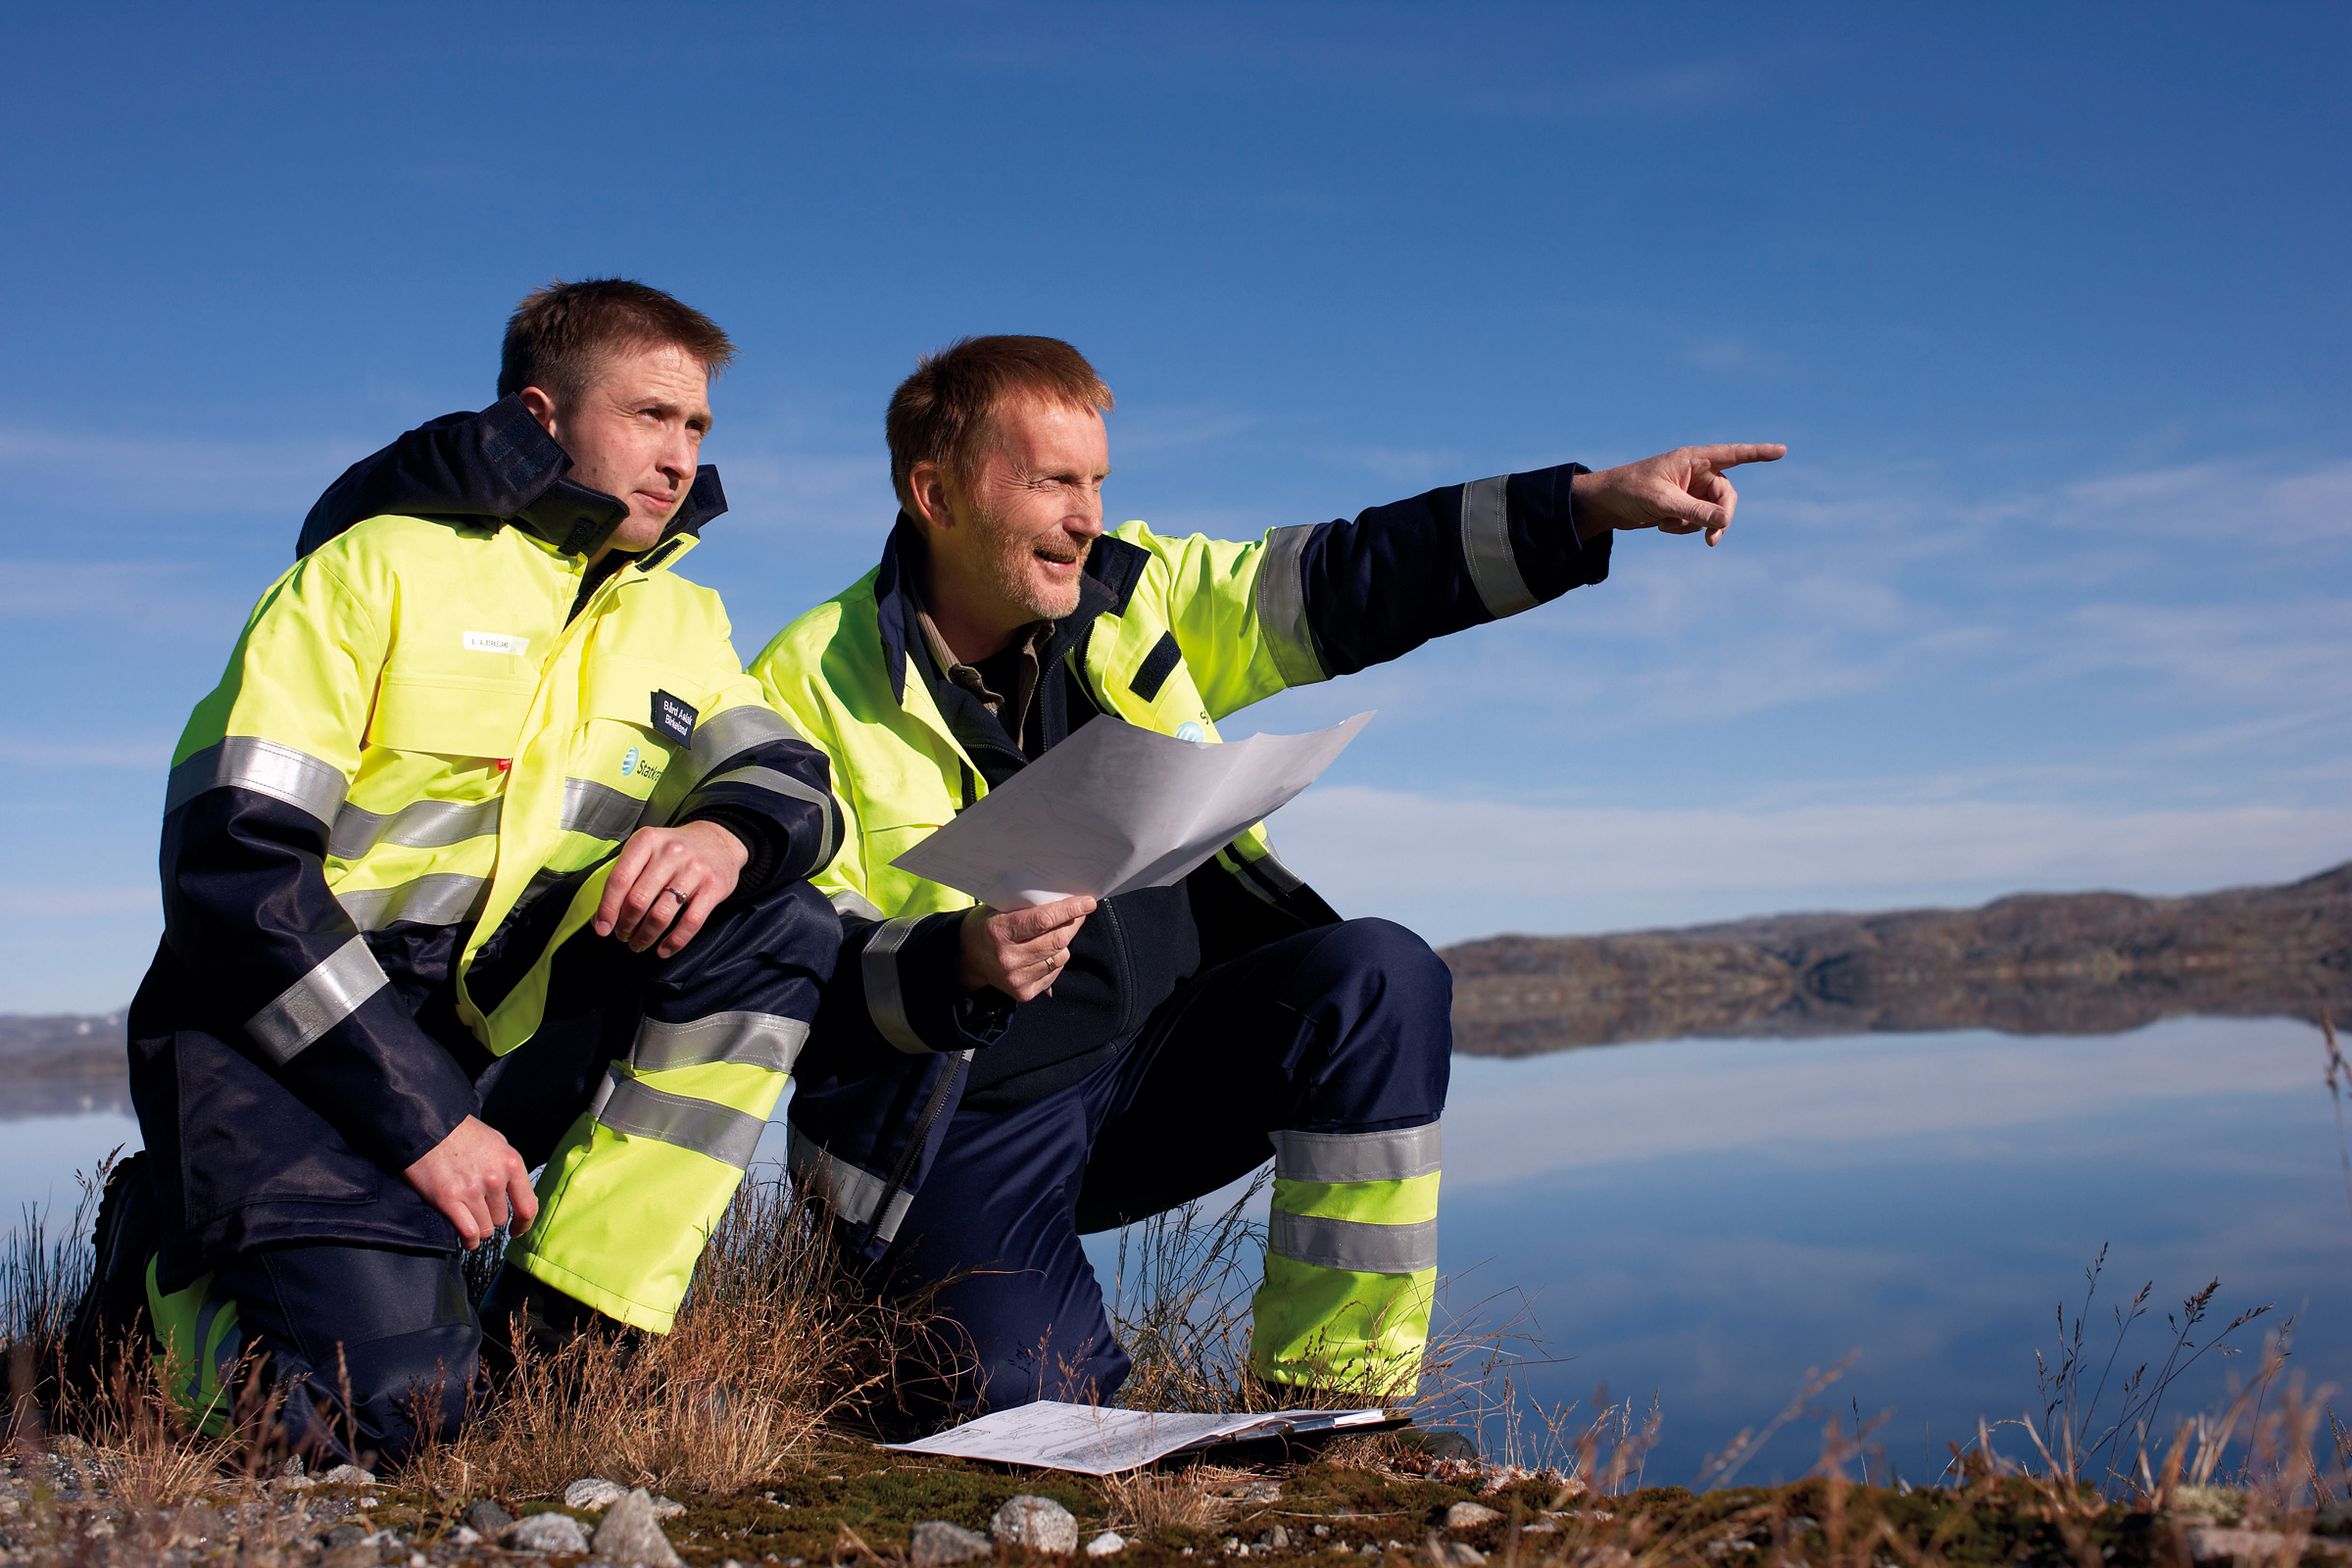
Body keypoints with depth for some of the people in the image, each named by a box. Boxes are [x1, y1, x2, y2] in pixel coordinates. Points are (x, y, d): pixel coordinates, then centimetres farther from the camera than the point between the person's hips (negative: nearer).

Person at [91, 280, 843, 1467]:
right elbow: (229, 859, -13)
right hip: (295, 1029, -5)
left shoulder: (678, 620, 13)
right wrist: (418, 1120, -19)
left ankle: (559, 1325, -14)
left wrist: (727, 831, -30)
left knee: (776, 931, -18)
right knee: (385, 1408, -25)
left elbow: (790, 777, -2)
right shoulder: (375, 564, -5)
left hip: (506, 1024, 5)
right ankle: (183, 1255, 10)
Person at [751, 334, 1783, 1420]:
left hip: (1166, 1063, 4)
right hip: (965, 1124, -4)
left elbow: (1339, 585, 0)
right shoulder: (806, 689, -11)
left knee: (1382, 978, -21)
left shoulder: (1133, 594, 2)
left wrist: (1591, 502, -9)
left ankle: (1326, 1398, -11)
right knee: (1040, 1405, -23)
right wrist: (955, 963, -36)